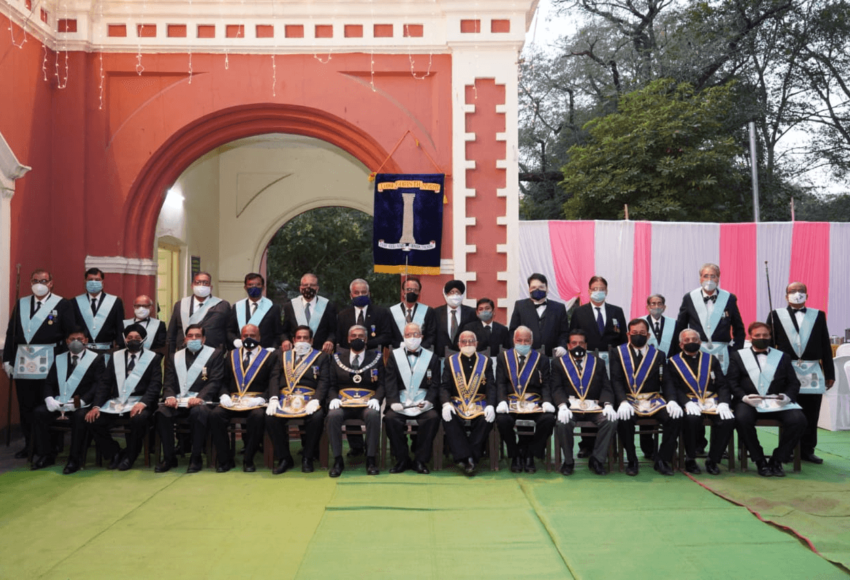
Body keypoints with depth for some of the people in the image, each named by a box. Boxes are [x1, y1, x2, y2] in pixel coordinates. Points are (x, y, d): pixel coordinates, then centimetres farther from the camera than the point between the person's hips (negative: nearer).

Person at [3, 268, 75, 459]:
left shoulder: (62, 304, 0)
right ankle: (29, 445, 19)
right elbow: (11, 332, 12)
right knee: (25, 406, 8)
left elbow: (70, 334, -4)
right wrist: (7, 358, 7)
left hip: (48, 363, -4)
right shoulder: (21, 304, 13)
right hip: (23, 362, 4)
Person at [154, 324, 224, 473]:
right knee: (162, 412, -27)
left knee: (199, 412, -37)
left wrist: (199, 397, -21)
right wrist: (170, 396, -12)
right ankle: (169, 457, -13)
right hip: (178, 401, 3)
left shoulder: (215, 354, 8)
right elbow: (169, 383, 12)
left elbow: (215, 382, -3)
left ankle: (195, 458, -21)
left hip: (201, 400, -3)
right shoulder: (175, 357, 20)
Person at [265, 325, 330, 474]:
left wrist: (315, 400, -15)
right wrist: (274, 398, -8)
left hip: (309, 399, -2)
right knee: (270, 416, -27)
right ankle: (284, 458, -10)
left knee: (317, 416, -33)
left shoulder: (321, 357, 15)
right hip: (286, 399, 2)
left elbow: (324, 381, 3)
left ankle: (307, 458, -13)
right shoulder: (283, 356, 22)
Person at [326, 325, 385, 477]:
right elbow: (332, 385, 10)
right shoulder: (338, 358, 13)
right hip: (343, 402, 1)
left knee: (373, 415, -35)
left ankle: (371, 459, -23)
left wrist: (376, 398, -16)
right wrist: (333, 398, -11)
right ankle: (338, 460, -21)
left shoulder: (376, 358, 10)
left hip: (367, 403, -1)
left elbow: (381, 384, 4)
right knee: (333, 416, -32)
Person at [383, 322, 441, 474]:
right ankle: (402, 460, -12)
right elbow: (390, 383, 3)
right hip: (400, 402, 0)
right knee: (390, 418, -29)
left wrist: (428, 401, -13)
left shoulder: (432, 358, 12)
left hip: (422, 403, 0)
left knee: (433, 418, -30)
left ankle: (420, 460, -14)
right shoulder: (394, 356, 12)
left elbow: (435, 385, 6)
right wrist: (394, 402, -14)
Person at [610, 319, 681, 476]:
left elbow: (667, 381, 4)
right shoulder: (619, 353, 7)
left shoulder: (658, 355, 12)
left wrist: (672, 401, -16)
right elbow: (616, 380, -4)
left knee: (675, 418, -24)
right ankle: (632, 461, -10)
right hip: (629, 400, -2)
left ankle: (662, 460, -6)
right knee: (624, 419, -33)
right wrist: (622, 402, -22)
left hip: (653, 401, 2)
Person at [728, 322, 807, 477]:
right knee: (742, 419, -35)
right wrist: (744, 397, -15)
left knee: (798, 420, -27)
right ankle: (760, 461, -13)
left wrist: (787, 396, -10)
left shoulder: (783, 357, 18)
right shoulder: (738, 356, 13)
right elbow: (732, 382, 4)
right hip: (749, 402, -2)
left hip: (778, 402, 2)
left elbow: (794, 383, 12)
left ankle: (777, 460, -8)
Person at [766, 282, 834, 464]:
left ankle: (807, 450, 15)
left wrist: (830, 373, 5)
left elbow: (826, 346, 8)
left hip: (813, 374, 1)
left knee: (811, 416, 4)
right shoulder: (776, 316, 6)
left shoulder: (818, 315, 10)